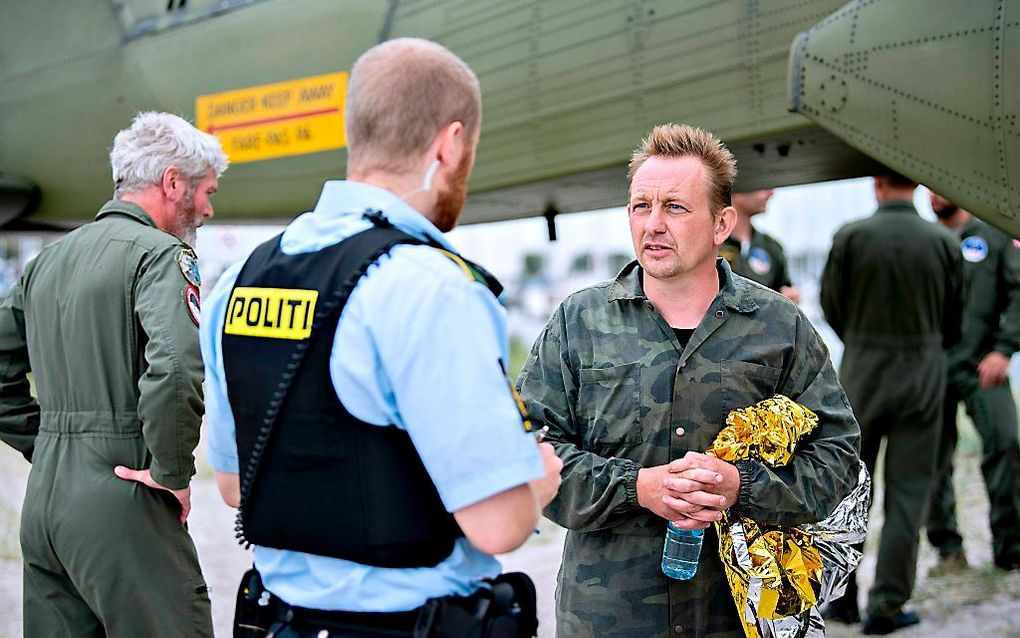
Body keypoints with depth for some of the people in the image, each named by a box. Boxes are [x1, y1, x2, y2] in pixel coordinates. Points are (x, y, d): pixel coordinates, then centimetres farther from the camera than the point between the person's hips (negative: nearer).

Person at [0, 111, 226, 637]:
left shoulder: (48, 259, 15)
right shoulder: (161, 253, -9)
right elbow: (176, 366, -26)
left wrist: (46, 447, 18)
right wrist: (172, 472, -14)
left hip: (43, 496, 8)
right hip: (119, 495, -8)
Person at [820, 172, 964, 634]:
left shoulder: (851, 237, -9)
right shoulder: (944, 243, -3)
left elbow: (831, 306, 1)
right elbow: (953, 323, 6)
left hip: (861, 371, 0)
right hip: (923, 376, 0)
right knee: (908, 491, 6)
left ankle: (841, 597, 17)